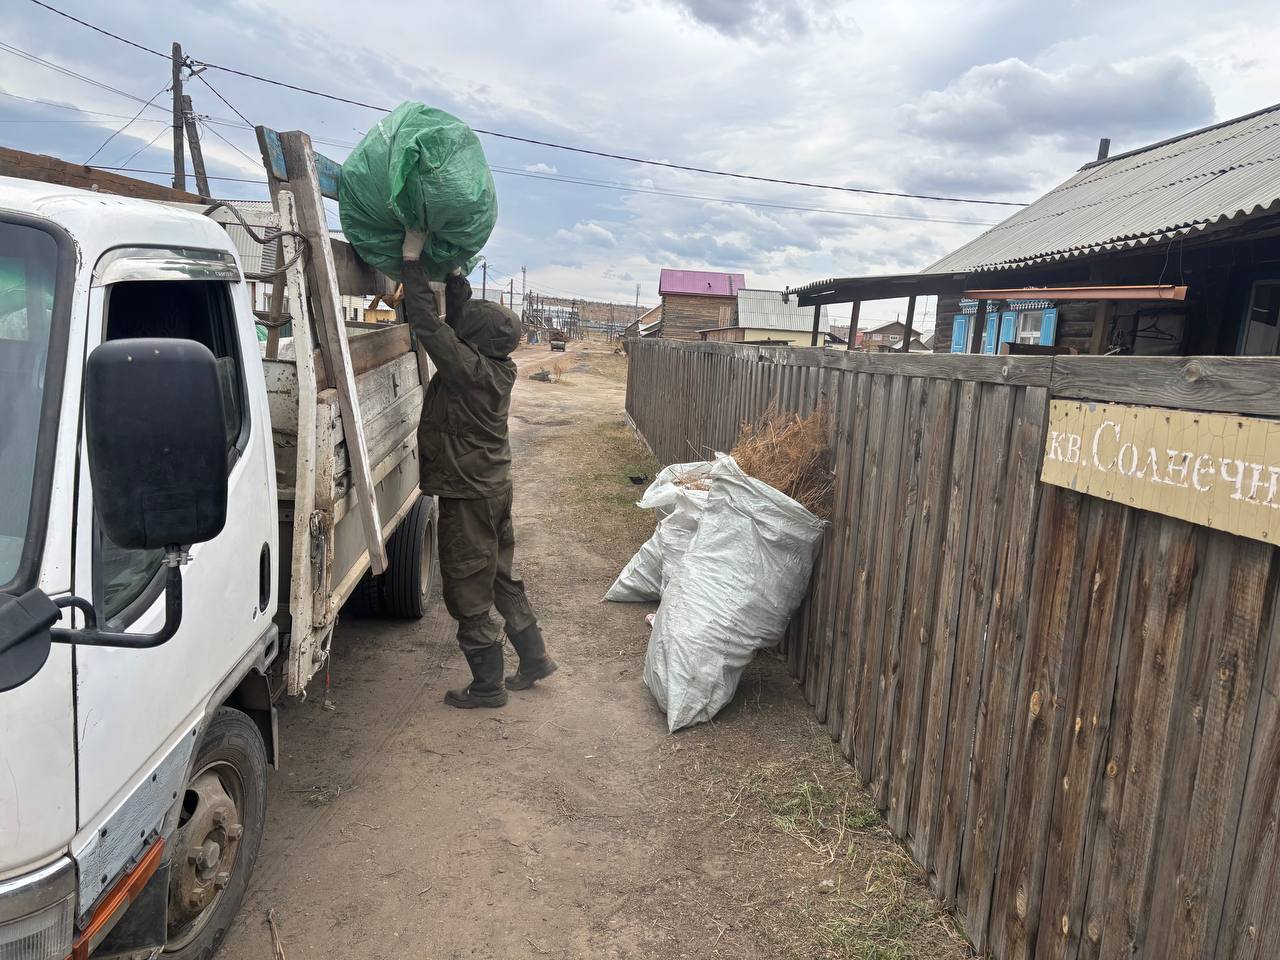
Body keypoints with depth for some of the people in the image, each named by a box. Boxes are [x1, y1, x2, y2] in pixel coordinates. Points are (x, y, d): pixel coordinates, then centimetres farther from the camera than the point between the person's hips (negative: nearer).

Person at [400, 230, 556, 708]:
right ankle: (534, 658, 31)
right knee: (501, 578, 21)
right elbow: (461, 317, 14)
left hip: (468, 495, -9)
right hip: (495, 486, 9)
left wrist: (412, 260, -17)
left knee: (468, 593, 4)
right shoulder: (497, 366, -1)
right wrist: (453, 270, 13)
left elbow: (428, 324, -23)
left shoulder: (469, 371, -24)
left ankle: (487, 686, 16)